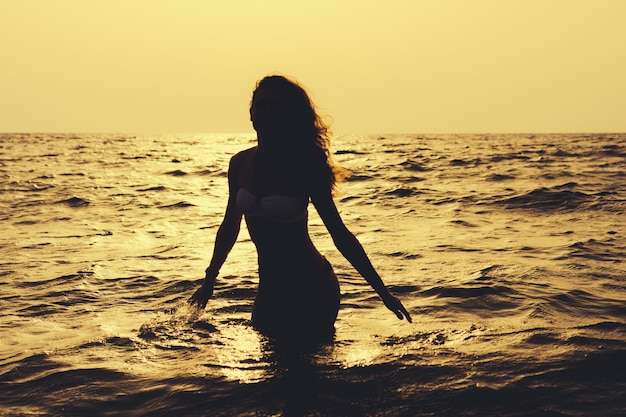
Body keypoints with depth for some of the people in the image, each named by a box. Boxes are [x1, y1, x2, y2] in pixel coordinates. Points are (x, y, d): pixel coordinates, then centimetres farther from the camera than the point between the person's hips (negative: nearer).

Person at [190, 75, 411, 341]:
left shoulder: (304, 168, -13)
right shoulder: (240, 164, 0)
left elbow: (341, 236, -10)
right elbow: (230, 226, 14)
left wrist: (383, 292, -10)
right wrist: (209, 281, 20)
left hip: (312, 292, -5)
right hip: (269, 291, 5)